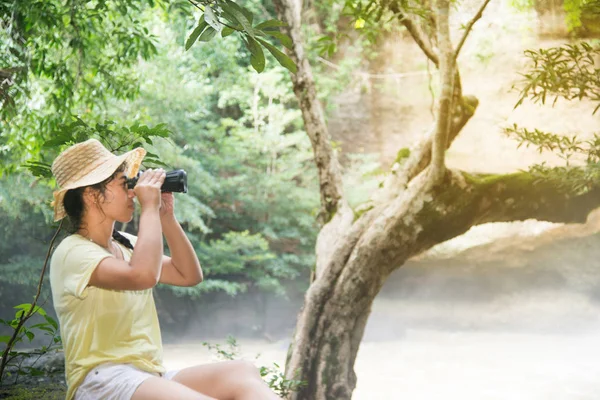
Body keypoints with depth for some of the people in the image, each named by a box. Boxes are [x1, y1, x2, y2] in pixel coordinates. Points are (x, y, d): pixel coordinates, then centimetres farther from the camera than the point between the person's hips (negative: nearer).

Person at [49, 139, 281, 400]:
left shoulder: (127, 244, 19)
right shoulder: (72, 252, -8)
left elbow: (190, 275, 21)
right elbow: (143, 276, -26)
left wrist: (166, 218, 11)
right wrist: (149, 208, -13)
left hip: (152, 377, 8)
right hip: (102, 379, -8)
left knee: (243, 374, -23)